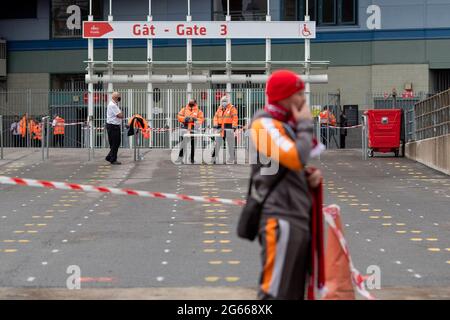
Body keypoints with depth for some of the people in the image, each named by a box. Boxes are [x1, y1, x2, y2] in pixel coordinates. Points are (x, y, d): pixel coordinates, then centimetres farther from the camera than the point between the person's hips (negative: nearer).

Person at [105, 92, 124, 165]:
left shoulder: (115, 105, 17)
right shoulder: (112, 105, -17)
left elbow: (120, 115, 18)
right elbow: (120, 116, -19)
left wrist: (120, 114, -1)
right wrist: (121, 113, 0)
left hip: (116, 126, 10)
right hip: (112, 126, -10)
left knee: (117, 143, 14)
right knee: (114, 144, -4)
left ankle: (109, 157, 22)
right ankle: (113, 160, 4)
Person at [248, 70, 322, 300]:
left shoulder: (288, 124, 19)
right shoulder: (265, 124, -11)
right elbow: (296, 158, -25)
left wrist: (312, 175, 6)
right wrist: (305, 124, -9)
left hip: (299, 218, 10)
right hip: (281, 219, -10)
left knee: (295, 292, 15)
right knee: (276, 292, -11)